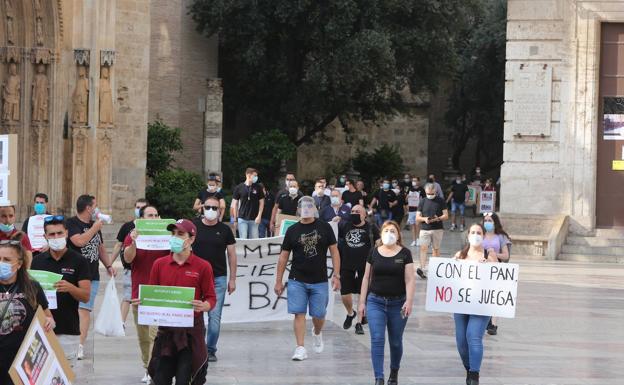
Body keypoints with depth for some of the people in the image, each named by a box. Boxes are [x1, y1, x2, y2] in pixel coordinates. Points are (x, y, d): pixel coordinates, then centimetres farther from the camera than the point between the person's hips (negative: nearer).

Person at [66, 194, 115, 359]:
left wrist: (109, 265, 16)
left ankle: (80, 346, -7)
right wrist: (95, 228, -12)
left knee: (85, 309, -3)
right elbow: (79, 241, -22)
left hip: (92, 276, 5)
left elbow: (100, 247, 27)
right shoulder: (71, 223, -6)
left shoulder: (95, 225, 17)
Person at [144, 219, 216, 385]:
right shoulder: (159, 264, 7)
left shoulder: (202, 267, -2)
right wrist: (143, 301, -10)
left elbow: (211, 298, 0)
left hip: (191, 332, -3)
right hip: (165, 330, 3)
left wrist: (204, 306, -22)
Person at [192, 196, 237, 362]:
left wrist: (232, 279, 5)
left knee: (215, 317, -2)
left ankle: (211, 350, 8)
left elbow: (232, 255, 9)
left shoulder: (224, 230, 5)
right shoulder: (193, 226, 3)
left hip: (218, 279, 0)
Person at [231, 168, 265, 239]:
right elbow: (235, 204, 5)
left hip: (254, 219, 1)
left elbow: (261, 202, 7)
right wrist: (235, 219, 2)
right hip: (242, 219, -1)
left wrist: (259, 216, -4)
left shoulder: (258, 188, 3)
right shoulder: (239, 188, 0)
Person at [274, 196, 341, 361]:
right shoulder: (292, 231, 3)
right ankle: (300, 349, -5)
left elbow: (334, 251, 3)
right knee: (299, 313, -7)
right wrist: (278, 281, 4)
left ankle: (317, 333, 38)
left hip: (319, 281, 0)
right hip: (297, 280, 0)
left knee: (319, 315, 5)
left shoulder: (324, 228, 2)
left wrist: (336, 275, -5)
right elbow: (283, 256, 7)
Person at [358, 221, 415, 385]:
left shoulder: (405, 253, -1)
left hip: (398, 303, -1)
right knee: (377, 339, -11)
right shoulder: (374, 253, 4)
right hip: (376, 302, 1)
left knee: (395, 341, 11)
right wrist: (362, 301, 6)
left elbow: (409, 279, -6)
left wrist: (409, 301, -17)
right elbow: (367, 278, 9)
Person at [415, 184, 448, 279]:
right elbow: (417, 217, 8)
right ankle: (422, 268, -24)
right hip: (424, 229, 0)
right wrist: (424, 219, -13)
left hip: (438, 229, 0)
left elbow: (446, 216, 2)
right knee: (423, 248, -14)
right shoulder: (422, 202, 9)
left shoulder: (441, 201, 5)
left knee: (436, 248, 5)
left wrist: (438, 219, -17)